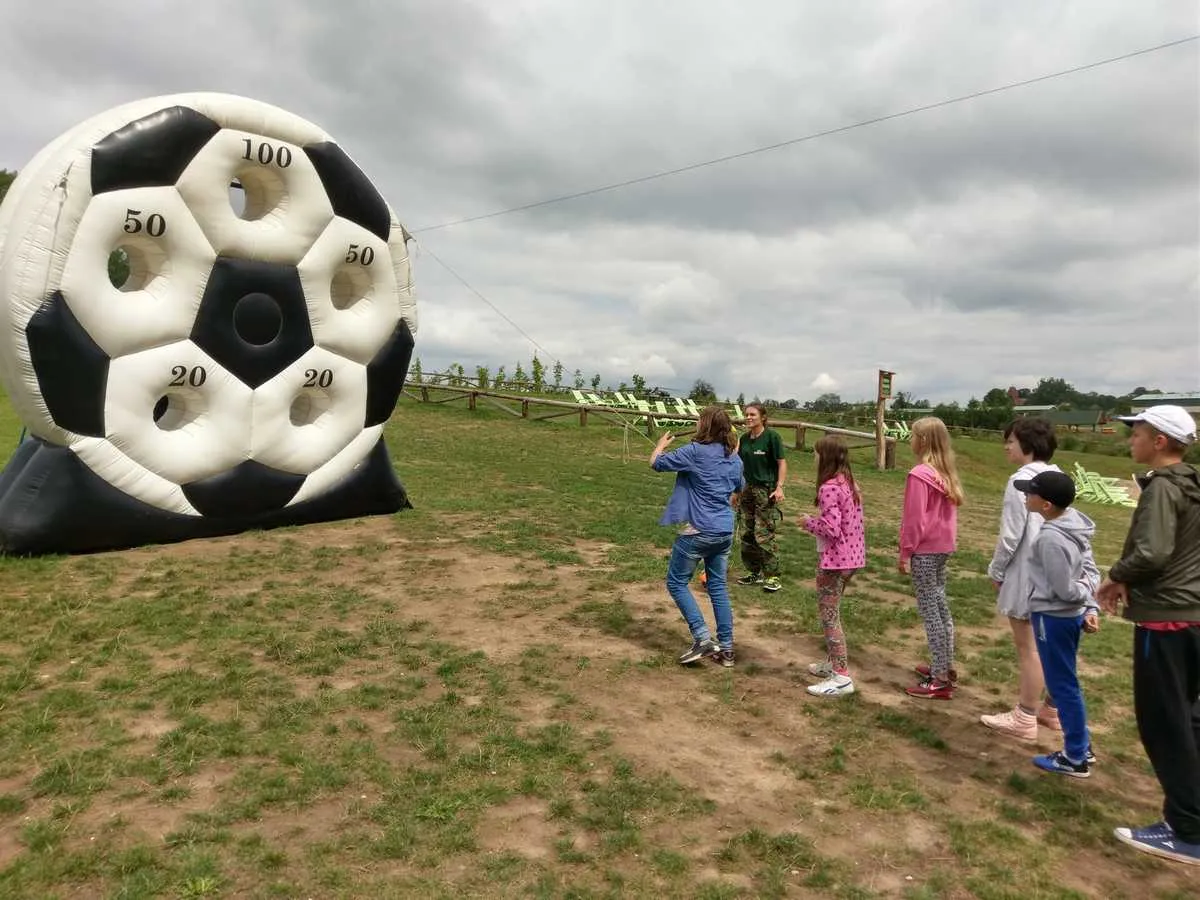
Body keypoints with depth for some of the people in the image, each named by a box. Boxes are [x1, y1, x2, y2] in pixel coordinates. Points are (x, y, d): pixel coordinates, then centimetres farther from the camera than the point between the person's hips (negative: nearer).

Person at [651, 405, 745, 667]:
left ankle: (702, 638, -2)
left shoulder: (694, 452, -14)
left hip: (698, 531, -6)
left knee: (677, 583, 7)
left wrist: (661, 444, 14)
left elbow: (656, 463, -6)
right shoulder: (735, 458, 7)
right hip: (725, 532, 6)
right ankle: (726, 648, 16)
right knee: (718, 586, 14)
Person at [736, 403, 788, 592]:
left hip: (766, 491, -7)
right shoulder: (744, 439, 8)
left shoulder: (772, 437, -9)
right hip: (748, 489, 7)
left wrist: (779, 487, -17)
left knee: (764, 535, -7)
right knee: (746, 534, 9)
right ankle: (754, 572, 23)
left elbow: (782, 463, -9)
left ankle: (772, 576, 4)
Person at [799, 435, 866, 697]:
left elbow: (831, 529, -24)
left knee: (829, 616, -1)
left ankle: (842, 677, 1)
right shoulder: (851, 484, 9)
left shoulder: (829, 487, -19)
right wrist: (816, 521, 13)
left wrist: (809, 522, -8)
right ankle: (832, 663, 33)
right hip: (852, 557, 9)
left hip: (835, 560, -9)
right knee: (832, 613, 22)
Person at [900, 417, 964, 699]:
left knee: (929, 610, -3)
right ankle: (946, 667, 29)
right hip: (943, 547, 9)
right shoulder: (946, 472, 7)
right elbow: (946, 511, 14)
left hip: (925, 550, -9)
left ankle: (940, 680, 2)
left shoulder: (919, 475, -19)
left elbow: (914, 519, -18)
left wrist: (905, 552, -9)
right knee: (940, 606, 18)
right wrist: (947, 540, 21)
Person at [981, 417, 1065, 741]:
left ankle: (1024, 719, 9)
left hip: (1027, 573, -8)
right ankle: (1053, 709, 29)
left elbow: (1011, 535, -18)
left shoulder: (1021, 480, -18)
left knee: (1028, 647, 0)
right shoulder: (1058, 478, 8)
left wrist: (996, 569, -5)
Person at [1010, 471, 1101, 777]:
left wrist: (1087, 596, -2)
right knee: (1066, 683, 21)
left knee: (1062, 686, 4)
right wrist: (1092, 606, 0)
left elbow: (1065, 590, -21)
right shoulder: (1075, 523, 2)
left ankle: (1075, 759, 17)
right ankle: (1082, 746, 33)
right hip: (1070, 615, 9)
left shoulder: (1051, 538, -27)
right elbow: (1091, 571, 6)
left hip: (1053, 617, -9)